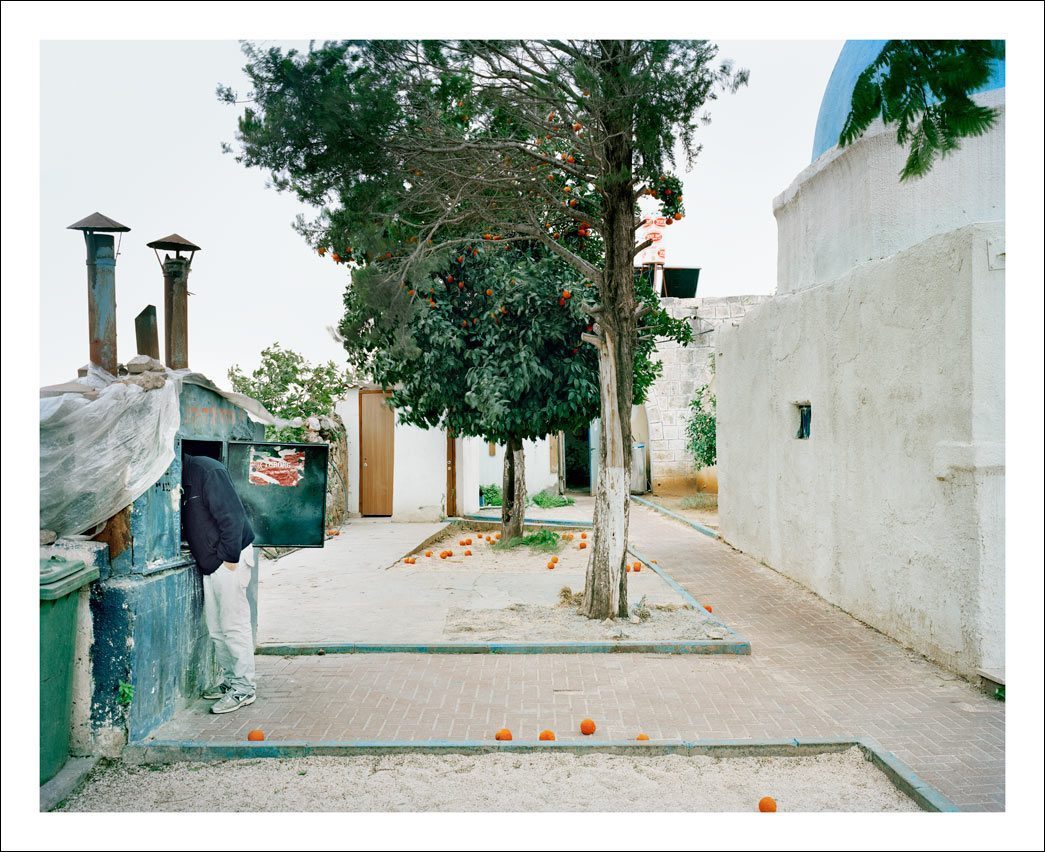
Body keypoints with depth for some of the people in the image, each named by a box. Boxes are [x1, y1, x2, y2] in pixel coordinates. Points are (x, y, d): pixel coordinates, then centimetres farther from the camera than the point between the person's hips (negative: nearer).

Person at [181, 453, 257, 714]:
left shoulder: (206, 470, -16)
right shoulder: (184, 478, 13)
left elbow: (232, 515, -20)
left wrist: (231, 557, -19)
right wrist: (203, 555, 12)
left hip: (228, 560, -9)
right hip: (209, 563, 10)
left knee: (234, 626, -4)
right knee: (216, 628, 15)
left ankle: (244, 687, 5)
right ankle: (230, 678, 28)